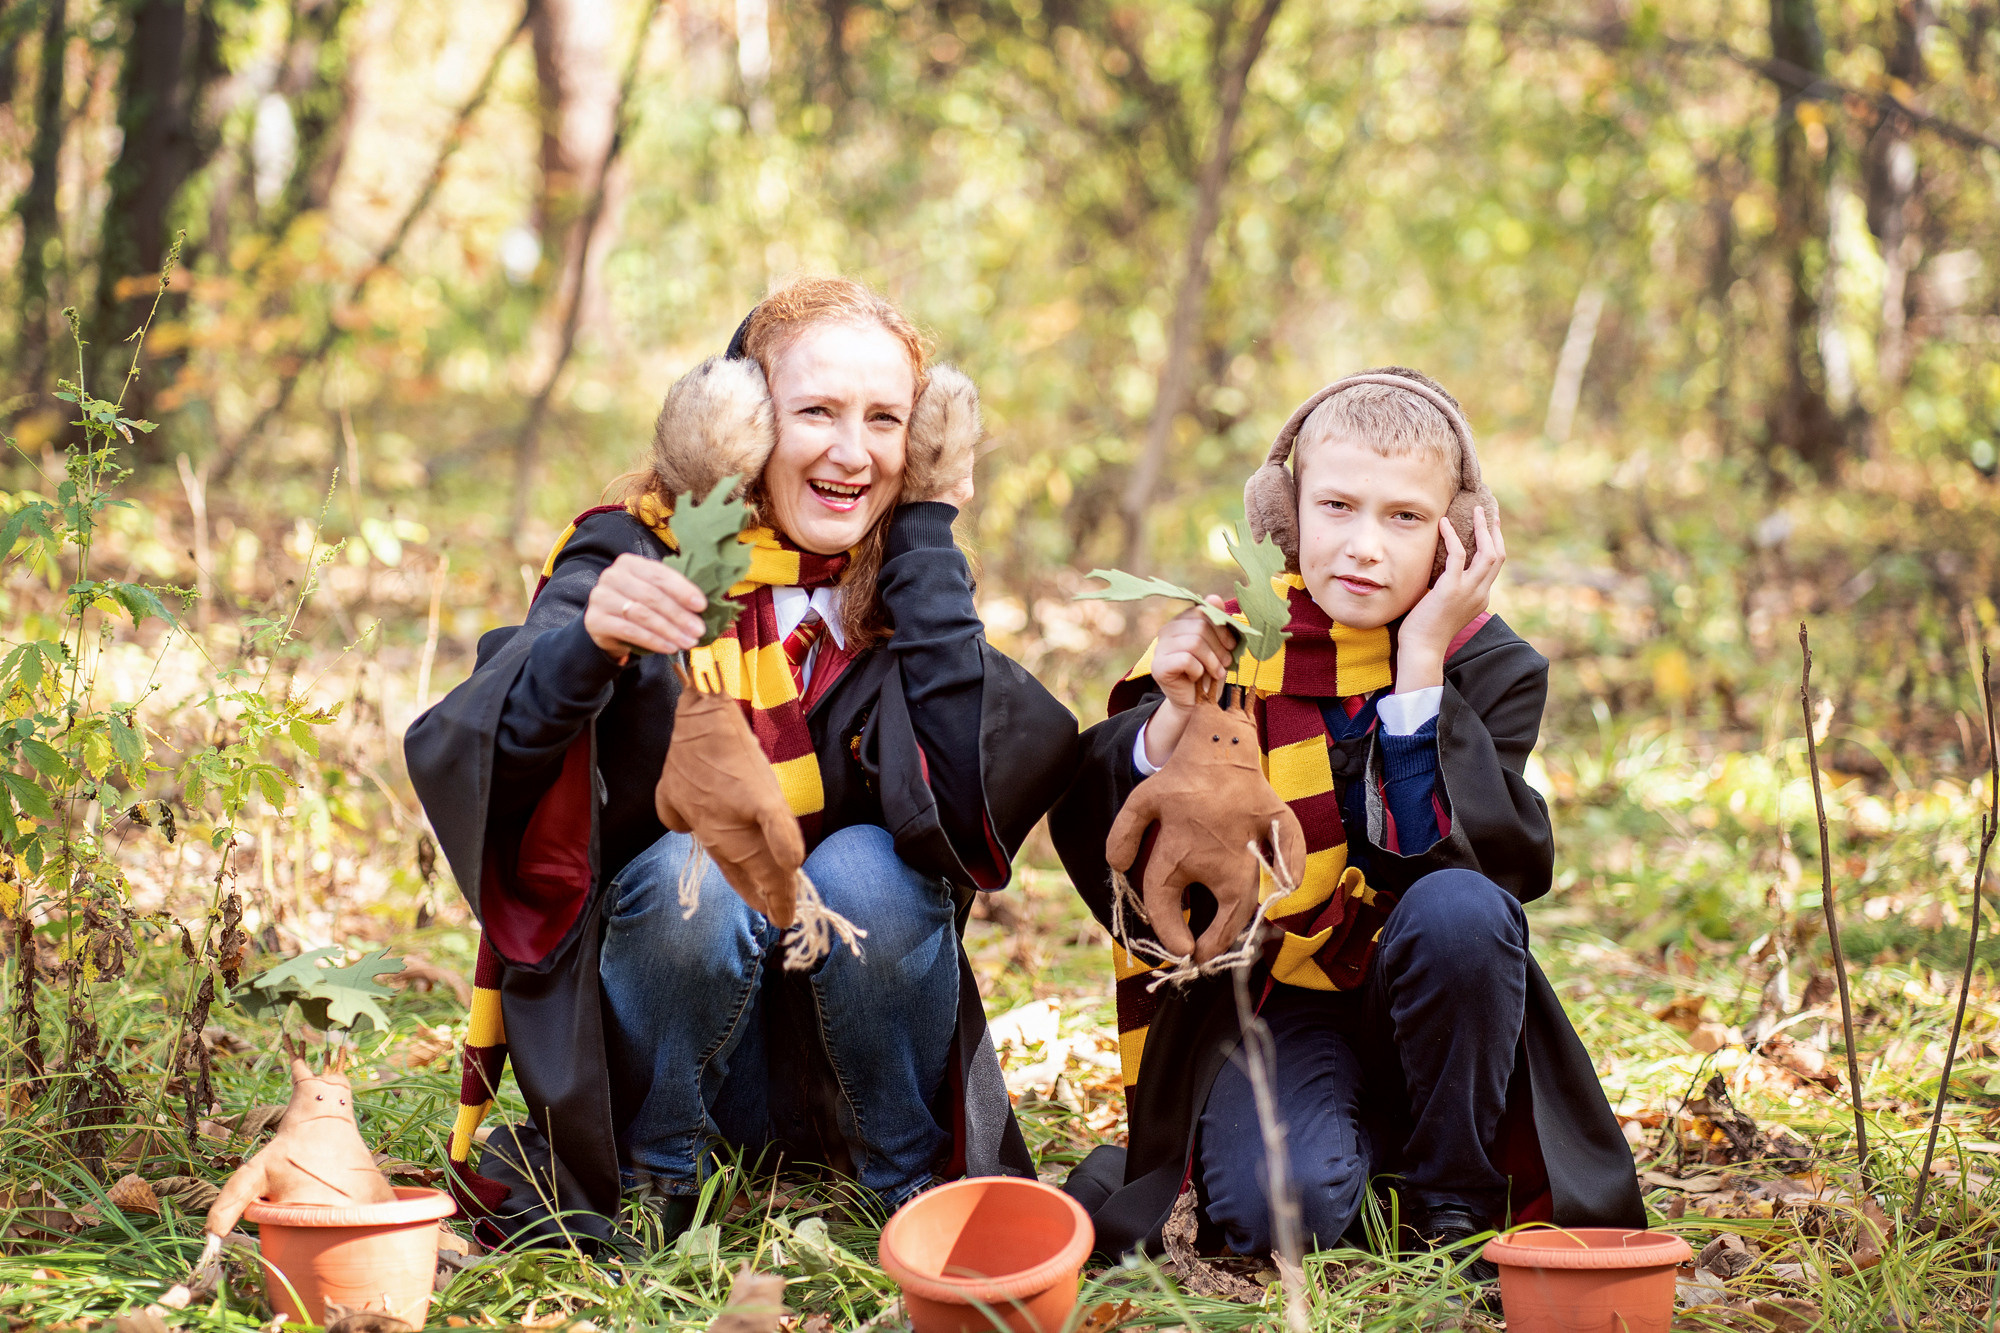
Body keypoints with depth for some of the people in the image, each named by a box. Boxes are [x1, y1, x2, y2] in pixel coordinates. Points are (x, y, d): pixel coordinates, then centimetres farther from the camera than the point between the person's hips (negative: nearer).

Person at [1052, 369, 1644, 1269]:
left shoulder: (1488, 666, -3)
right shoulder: (1229, 647, -3)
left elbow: (1501, 857, -21)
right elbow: (1098, 848, -4)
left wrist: (1421, 668, -21)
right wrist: (1173, 720, -21)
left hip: (1424, 1009, 1)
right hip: (1267, 1003, -1)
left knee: (1458, 907, -33)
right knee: (1275, 1211, -30)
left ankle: (1453, 1198, -11)